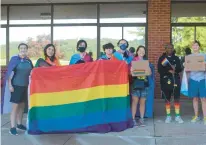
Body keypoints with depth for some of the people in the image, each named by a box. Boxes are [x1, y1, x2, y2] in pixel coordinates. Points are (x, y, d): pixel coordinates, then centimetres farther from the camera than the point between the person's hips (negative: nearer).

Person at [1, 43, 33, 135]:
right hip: (16, 85, -6)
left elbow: (32, 72, 14)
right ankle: (12, 127, -2)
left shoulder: (28, 60, 7)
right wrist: (9, 85, -16)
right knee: (15, 106, -6)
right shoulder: (14, 59, -8)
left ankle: (19, 124, 27)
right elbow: (9, 72, -11)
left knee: (22, 105, 13)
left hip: (25, 86, 6)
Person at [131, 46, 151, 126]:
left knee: (142, 102, 5)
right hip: (135, 82, -3)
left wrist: (148, 70, -9)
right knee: (135, 101, -6)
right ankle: (133, 119, -1)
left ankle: (141, 119, 11)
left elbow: (150, 73, 12)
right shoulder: (133, 60, 5)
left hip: (144, 83, 3)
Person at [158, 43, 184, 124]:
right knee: (167, 99, 5)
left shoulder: (176, 58, 10)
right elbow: (159, 70, -5)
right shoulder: (162, 58, 5)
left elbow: (180, 69, 1)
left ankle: (177, 116, 8)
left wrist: (175, 69, -19)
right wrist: (169, 71, -16)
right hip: (165, 81, -1)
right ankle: (168, 116, 14)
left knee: (177, 98, 0)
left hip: (176, 80, 1)